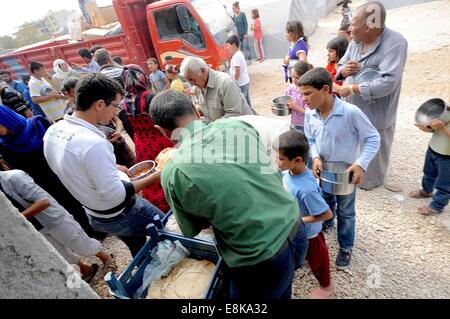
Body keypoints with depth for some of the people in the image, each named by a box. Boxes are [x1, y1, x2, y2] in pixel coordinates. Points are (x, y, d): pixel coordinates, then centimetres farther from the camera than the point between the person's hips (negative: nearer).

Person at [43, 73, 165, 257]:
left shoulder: (53, 131, -6)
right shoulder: (93, 142, -34)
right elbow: (116, 194, -30)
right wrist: (152, 178, -19)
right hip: (121, 215, -8)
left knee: (139, 250, 29)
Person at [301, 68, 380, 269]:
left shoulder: (350, 112, -29)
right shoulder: (310, 115, -14)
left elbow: (373, 139, -18)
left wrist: (361, 164, -28)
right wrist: (315, 157, -17)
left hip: (347, 172, -4)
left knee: (345, 212, 14)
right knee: (326, 201, 29)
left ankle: (346, 248, 37)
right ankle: (326, 222, 61)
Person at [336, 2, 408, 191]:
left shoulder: (395, 44, -21)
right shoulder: (355, 41, 0)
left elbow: (387, 83, -31)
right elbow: (340, 67, 12)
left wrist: (352, 88, -25)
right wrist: (343, 70, -12)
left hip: (375, 115, -6)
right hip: (351, 110, 6)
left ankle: (371, 181, 40)